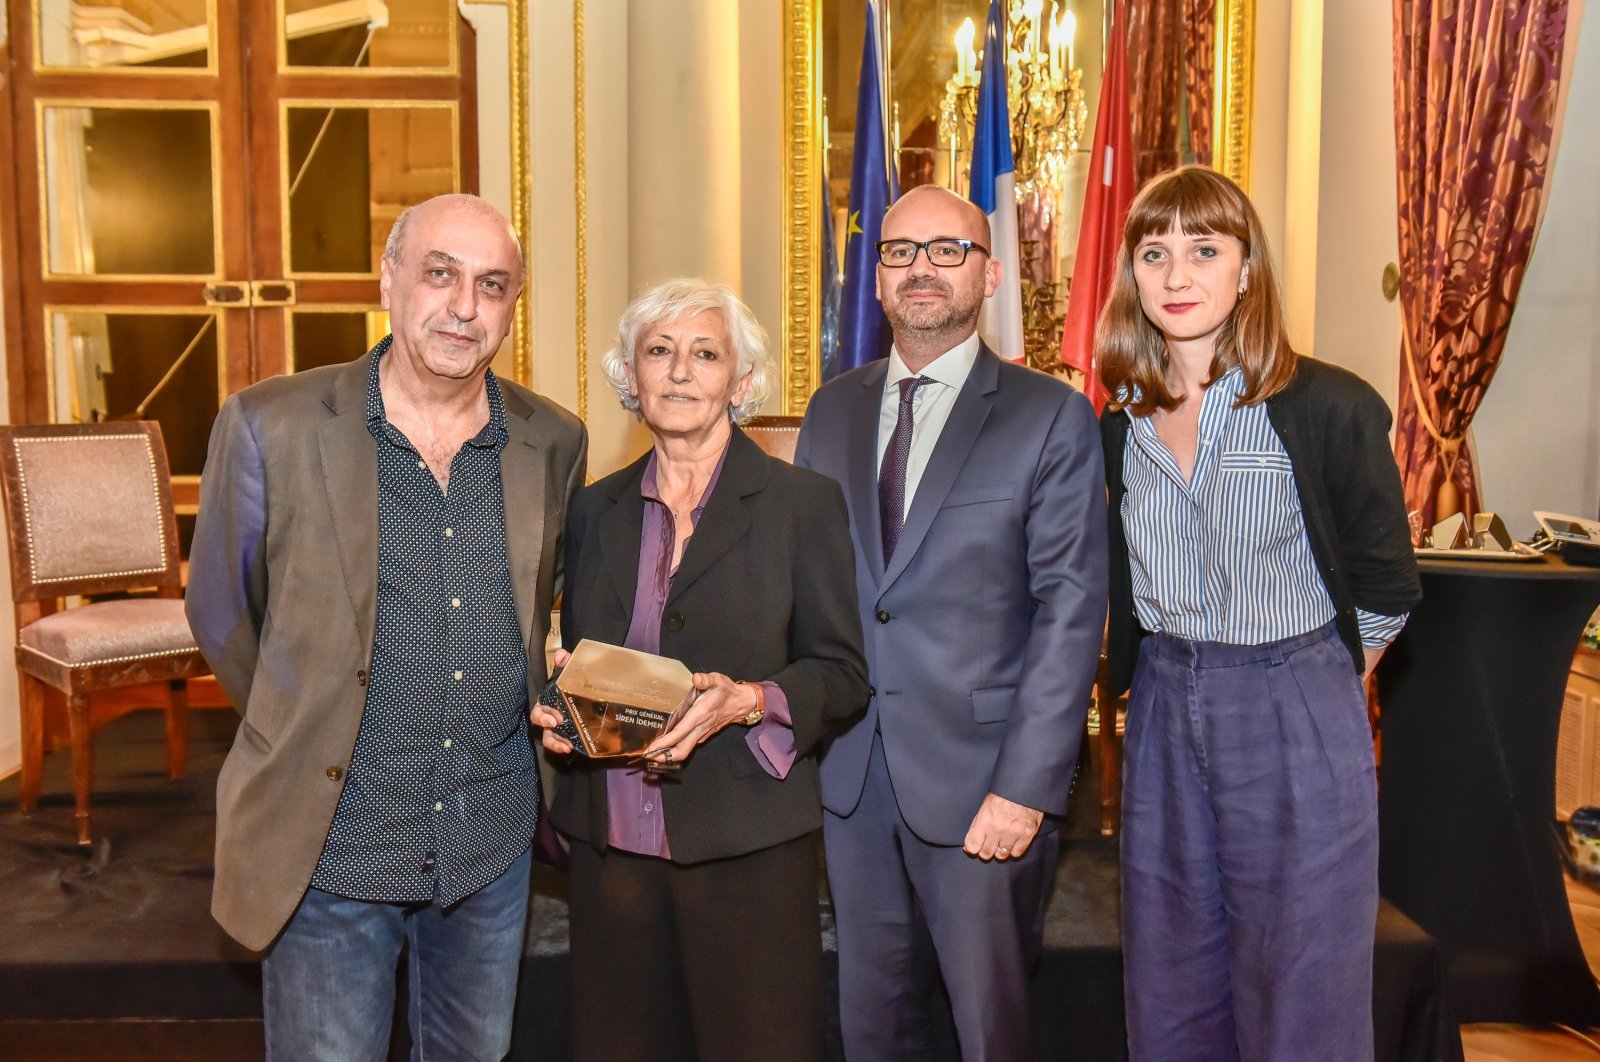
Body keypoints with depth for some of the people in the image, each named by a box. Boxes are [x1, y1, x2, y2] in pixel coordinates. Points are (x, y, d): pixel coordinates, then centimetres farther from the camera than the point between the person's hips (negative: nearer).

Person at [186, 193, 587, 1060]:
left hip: (494, 843, 3)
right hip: (327, 849, -3)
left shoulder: (554, 443, -2)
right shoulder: (269, 427, -11)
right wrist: (303, 731, 8)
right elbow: (221, 615, 1)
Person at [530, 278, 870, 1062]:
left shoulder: (803, 503, -3)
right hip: (612, 839, 4)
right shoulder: (597, 508, 10)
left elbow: (842, 672, -3)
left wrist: (748, 702, -20)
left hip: (747, 843, -3)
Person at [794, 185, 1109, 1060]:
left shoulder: (1051, 417, -5)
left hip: (979, 779, -3)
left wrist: (1027, 787, -15)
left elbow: (1071, 609, -10)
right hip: (849, 773, 4)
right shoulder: (831, 411, 9)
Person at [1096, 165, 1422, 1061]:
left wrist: (1309, 689, 0)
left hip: (1297, 723, -4)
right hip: (1163, 713, 5)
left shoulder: (1330, 409, -12)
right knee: (1170, 989, 18)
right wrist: (1173, 680, 8)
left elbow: (1385, 586, -3)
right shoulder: (1123, 426, 2)